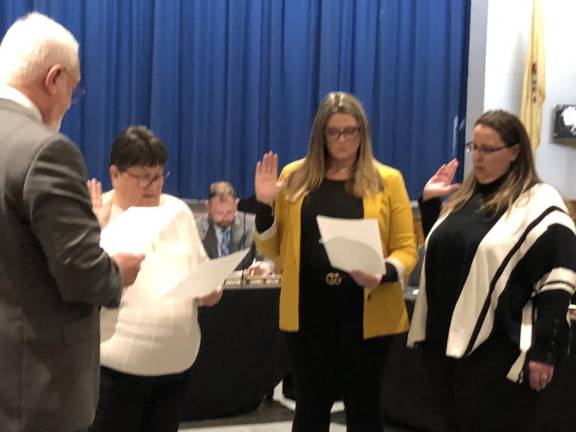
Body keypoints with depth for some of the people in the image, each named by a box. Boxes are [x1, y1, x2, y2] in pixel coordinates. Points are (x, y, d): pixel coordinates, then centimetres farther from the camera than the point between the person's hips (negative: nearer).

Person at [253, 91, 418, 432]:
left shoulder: (386, 180, 0)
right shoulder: (295, 177, 5)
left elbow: (406, 248, -2)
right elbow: (273, 250, 8)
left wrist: (383, 275, -21)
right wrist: (266, 205, -7)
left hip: (366, 310, -1)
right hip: (308, 307, 1)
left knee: (363, 404, 10)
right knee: (311, 404, 11)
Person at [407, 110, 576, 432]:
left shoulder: (540, 203, -9)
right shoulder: (464, 198, 14)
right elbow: (440, 251, 28)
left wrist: (544, 351, -18)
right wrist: (429, 201, 15)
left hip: (499, 354, -7)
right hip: (445, 343, 7)